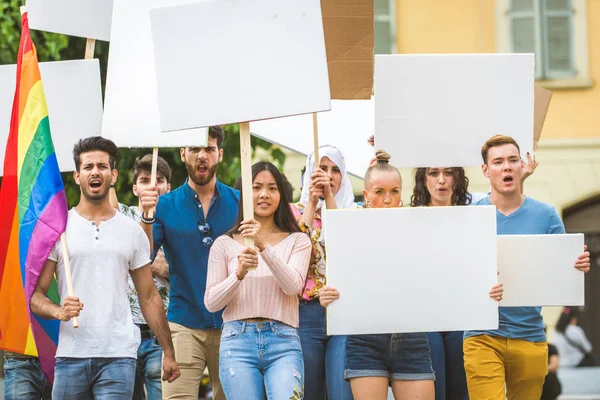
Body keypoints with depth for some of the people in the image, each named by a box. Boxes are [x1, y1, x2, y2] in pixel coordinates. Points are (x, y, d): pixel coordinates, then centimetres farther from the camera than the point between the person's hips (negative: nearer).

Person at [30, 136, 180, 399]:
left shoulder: (132, 232, 12)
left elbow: (149, 297, 14)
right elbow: (35, 294, 3)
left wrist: (168, 353, 10)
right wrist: (58, 311, -19)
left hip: (118, 357, 0)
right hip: (70, 355, 0)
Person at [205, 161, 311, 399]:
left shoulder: (297, 241, 11)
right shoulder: (224, 244, 11)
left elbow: (293, 285, -6)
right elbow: (211, 303, 5)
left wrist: (264, 246, -17)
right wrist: (239, 274, -13)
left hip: (283, 343, -1)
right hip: (238, 341, 1)